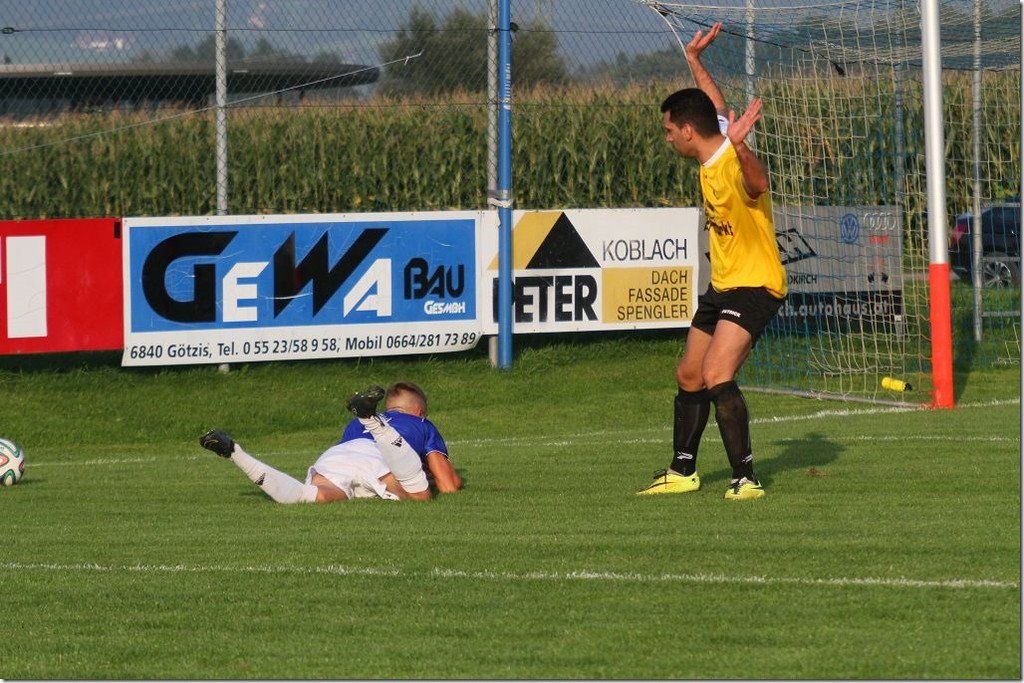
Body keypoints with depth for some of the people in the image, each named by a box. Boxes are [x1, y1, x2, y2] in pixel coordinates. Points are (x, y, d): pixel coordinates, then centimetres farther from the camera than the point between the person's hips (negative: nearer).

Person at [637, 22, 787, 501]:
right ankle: (682, 472, 35)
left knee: (717, 376, -25)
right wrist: (695, 63, 32)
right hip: (722, 285, 10)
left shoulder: (735, 166, -27)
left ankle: (746, 478, -20)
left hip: (755, 286, -10)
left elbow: (757, 184, -53)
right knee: (689, 377, 19)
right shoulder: (709, 160, 0)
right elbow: (718, 108, 23)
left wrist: (740, 146, -71)